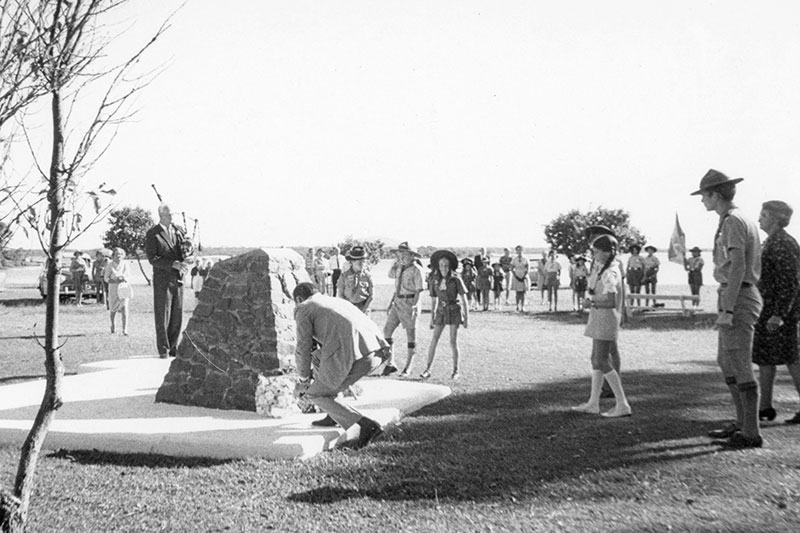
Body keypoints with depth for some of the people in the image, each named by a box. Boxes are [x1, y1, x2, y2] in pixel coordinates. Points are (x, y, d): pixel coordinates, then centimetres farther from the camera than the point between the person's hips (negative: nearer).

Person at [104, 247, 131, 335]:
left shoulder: (125, 264, 1)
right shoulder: (110, 264, -4)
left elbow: (128, 276, 8)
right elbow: (106, 278, -2)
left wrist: (124, 278, -15)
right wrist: (115, 280, -18)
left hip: (124, 289, 0)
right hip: (113, 289, 0)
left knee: (124, 308, -14)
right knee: (113, 310, 11)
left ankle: (125, 330, -15)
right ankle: (113, 326, 37)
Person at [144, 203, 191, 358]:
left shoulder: (179, 230, 9)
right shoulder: (152, 234, -7)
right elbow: (152, 258, -13)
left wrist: (185, 265, -11)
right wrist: (173, 264, -23)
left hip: (178, 278, 5)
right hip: (162, 279, -5)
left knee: (177, 315, 6)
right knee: (162, 315, -1)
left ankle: (173, 347, 15)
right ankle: (163, 350, 6)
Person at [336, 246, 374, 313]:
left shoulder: (367, 275, -2)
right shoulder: (344, 276, -2)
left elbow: (371, 295, 2)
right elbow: (340, 295, 3)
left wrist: (364, 309, -6)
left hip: (363, 307, 0)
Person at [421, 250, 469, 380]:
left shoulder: (456, 280, -9)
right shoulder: (436, 280, 3)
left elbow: (464, 299, -7)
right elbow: (433, 300, 10)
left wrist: (467, 317, -10)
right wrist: (432, 318, 10)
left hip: (454, 311, -3)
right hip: (441, 312, 3)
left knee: (453, 342, -4)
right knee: (434, 340, -5)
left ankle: (455, 370, 9)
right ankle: (427, 369, -2)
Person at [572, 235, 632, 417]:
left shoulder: (610, 273, -20)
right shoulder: (603, 269, 11)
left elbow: (611, 301, -28)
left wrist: (593, 302, -13)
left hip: (605, 319, -10)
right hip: (599, 319, 10)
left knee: (602, 362, -8)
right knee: (596, 360, 14)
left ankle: (623, 404, -5)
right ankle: (593, 403, 22)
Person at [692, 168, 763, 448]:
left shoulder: (733, 221, -14)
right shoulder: (744, 220, 18)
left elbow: (737, 266, -22)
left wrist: (726, 310, -24)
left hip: (736, 299, -10)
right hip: (743, 297, 10)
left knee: (740, 366, -5)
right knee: (726, 362, 17)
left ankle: (751, 433, 2)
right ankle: (742, 423, 24)